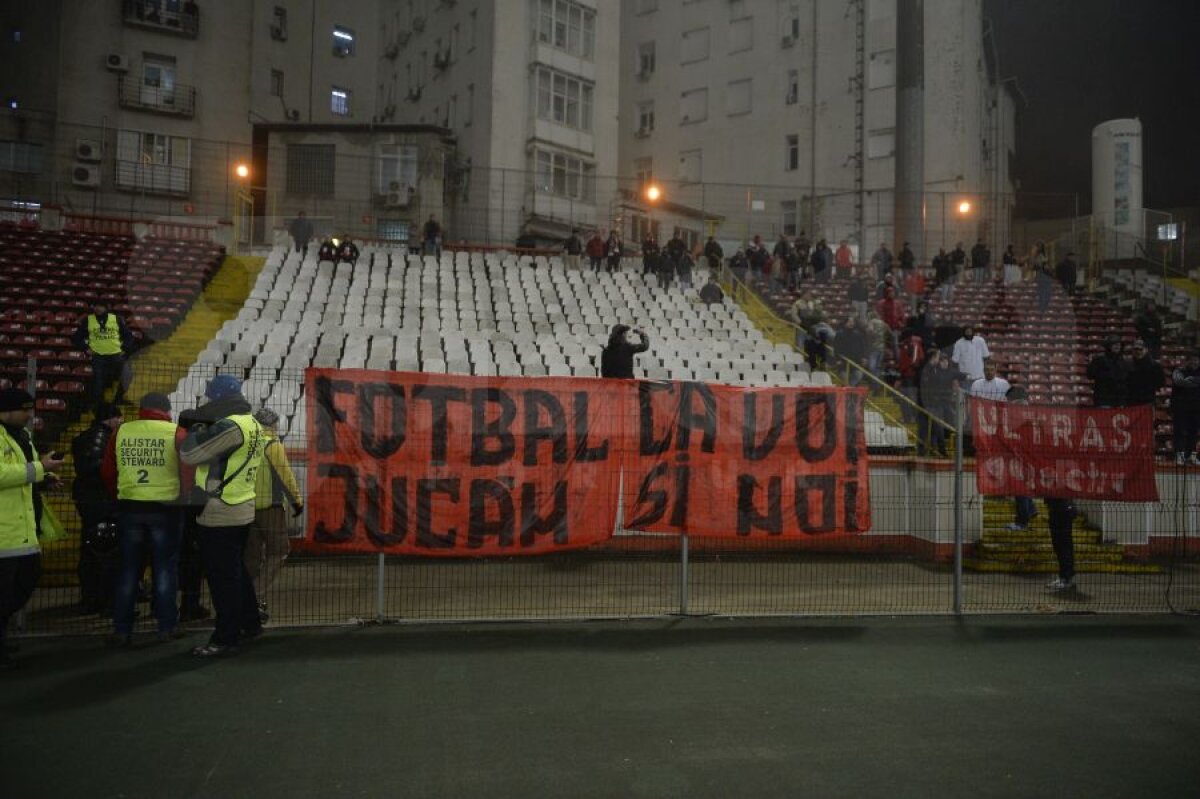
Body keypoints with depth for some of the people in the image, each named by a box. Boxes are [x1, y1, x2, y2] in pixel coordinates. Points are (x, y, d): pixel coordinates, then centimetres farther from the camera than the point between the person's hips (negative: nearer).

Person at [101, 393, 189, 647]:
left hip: (129, 508, 2)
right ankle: (167, 626, 11)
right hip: (165, 508, -2)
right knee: (165, 568, 8)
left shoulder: (120, 432, 2)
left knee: (128, 569, 11)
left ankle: (121, 630, 13)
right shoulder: (176, 433, -6)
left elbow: (107, 472, 8)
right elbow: (188, 472, -6)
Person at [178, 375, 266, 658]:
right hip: (241, 510, 9)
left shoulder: (230, 426, -20)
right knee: (237, 570, 21)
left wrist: (195, 429, -2)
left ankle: (226, 639, 6)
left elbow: (189, 454, -19)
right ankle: (249, 623, 33)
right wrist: (204, 428, 4)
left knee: (222, 577, -1)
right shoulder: (252, 424, 10)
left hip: (220, 514, -9)